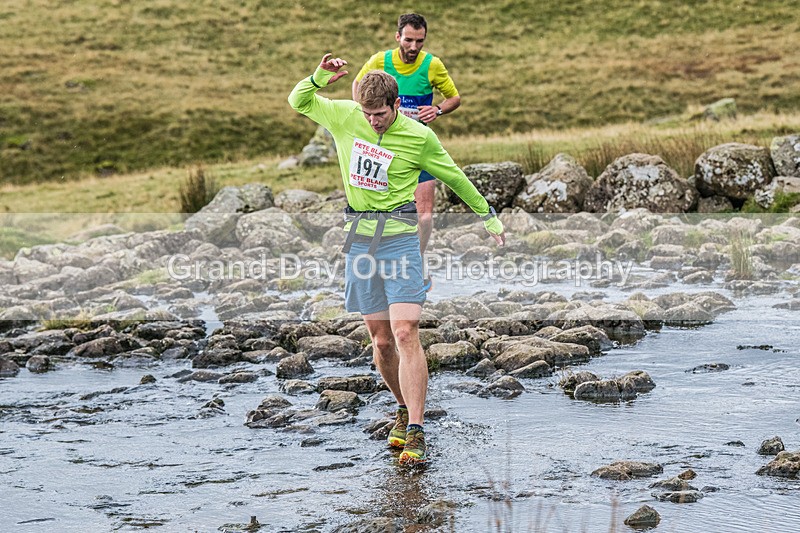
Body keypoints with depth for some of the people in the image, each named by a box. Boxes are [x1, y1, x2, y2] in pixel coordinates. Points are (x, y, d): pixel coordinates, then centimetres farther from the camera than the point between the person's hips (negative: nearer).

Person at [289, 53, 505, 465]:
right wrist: (319, 78, -7)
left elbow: (455, 177, 8)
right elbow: (299, 101, 14)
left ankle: (415, 435, -17)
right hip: (359, 241, 4)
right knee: (381, 340, 7)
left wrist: (488, 216, 18)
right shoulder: (343, 116, 2)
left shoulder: (419, 138, -6)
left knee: (406, 334, -14)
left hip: (399, 238, -3)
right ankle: (405, 408, 30)